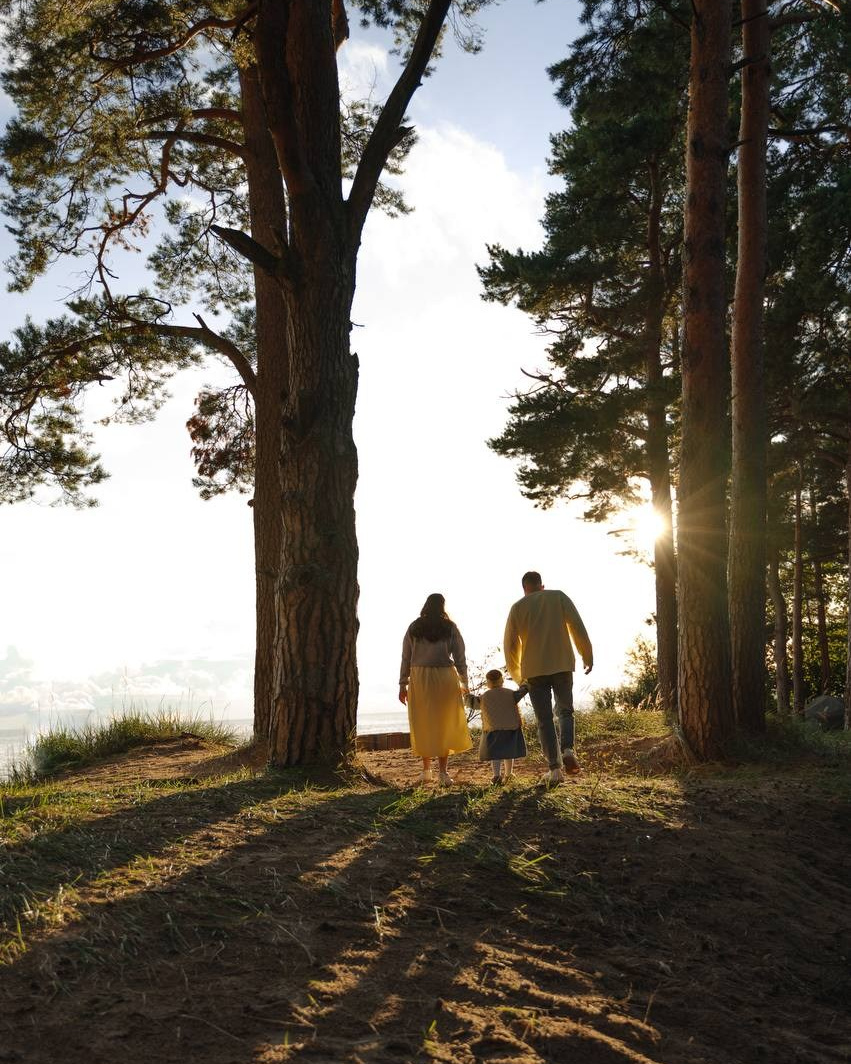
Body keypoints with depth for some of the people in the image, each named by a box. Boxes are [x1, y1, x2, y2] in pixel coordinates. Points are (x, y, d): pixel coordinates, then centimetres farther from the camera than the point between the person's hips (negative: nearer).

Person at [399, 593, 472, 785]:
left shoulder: (414, 628, 5)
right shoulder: (450, 628, 1)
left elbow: (406, 658, 5)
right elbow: (460, 657, 3)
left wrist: (403, 684, 10)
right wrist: (463, 683, 13)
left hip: (419, 678, 1)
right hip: (445, 677, -1)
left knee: (423, 726, 11)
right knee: (444, 725, 5)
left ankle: (426, 769, 17)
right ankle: (442, 770, -2)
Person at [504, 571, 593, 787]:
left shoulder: (517, 607, 9)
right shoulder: (559, 597, 7)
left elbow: (510, 644, 9)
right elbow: (577, 627, -2)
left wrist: (517, 676, 22)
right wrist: (587, 656, 6)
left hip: (534, 670, 0)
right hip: (563, 665, 0)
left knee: (544, 719, 5)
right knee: (565, 711, 15)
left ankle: (555, 768, -2)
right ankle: (568, 749, -10)